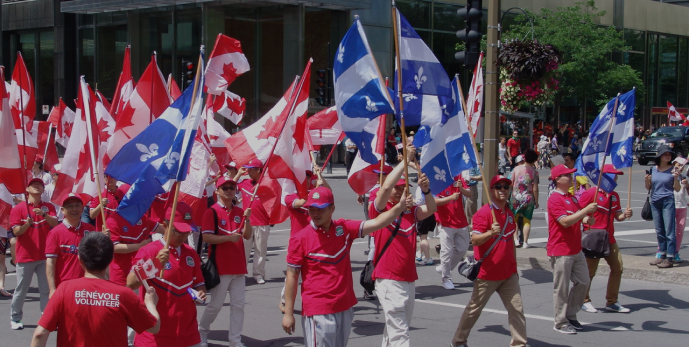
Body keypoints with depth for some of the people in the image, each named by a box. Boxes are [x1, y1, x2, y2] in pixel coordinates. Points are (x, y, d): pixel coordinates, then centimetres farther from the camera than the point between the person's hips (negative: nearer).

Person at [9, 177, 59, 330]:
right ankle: (15, 319, 13)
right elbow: (16, 231, -5)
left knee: (47, 289, 1)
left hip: (45, 256, 2)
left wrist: (44, 215, -27)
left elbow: (55, 223, -8)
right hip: (25, 255, -2)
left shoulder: (48, 207, 8)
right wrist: (27, 224, -25)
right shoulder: (19, 208, 0)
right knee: (21, 289, 2)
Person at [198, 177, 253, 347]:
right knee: (216, 304, 2)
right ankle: (201, 331, 24)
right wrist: (229, 237, -23)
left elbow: (247, 236, 6)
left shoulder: (239, 212, 10)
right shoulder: (212, 212, -7)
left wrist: (246, 219, -10)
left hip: (238, 266, 5)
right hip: (220, 266, -5)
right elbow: (206, 237, -15)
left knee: (238, 304, 5)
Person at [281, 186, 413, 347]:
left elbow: (376, 223, -3)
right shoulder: (300, 239, -8)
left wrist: (399, 207, -18)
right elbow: (292, 276, -6)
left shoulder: (345, 229, 2)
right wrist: (288, 313, -7)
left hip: (345, 308, 5)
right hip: (318, 313, -5)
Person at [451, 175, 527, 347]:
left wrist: (514, 267, 21)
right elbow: (474, 240, -21)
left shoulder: (509, 214, 12)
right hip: (487, 274, -6)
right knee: (474, 309, 6)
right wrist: (491, 232, -38)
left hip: (508, 274, 6)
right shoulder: (484, 213, -11)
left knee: (517, 309, 0)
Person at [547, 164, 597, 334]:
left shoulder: (572, 198, 15)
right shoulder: (555, 199, -14)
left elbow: (577, 217, 22)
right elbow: (565, 221, -25)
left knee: (583, 282, 13)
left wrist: (587, 219, -1)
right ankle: (560, 322, 10)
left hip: (576, 249, 9)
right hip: (560, 251, -9)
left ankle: (570, 316, 26)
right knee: (561, 288, -1)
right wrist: (586, 210, -25)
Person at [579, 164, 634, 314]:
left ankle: (611, 302, 17)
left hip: (610, 239, 7)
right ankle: (584, 301, 17)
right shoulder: (591, 193, -11)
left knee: (617, 268, 5)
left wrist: (625, 215, -4)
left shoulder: (614, 195, 11)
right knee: (589, 271, 1)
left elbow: (617, 216, 16)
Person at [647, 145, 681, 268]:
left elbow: (677, 189, -2)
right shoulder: (653, 169, 9)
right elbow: (648, 188, 14)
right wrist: (647, 181, -6)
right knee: (659, 230, 11)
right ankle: (662, 255, 19)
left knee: (669, 230, -7)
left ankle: (670, 258, -8)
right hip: (655, 202, 5)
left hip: (668, 201, -5)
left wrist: (676, 178, -19)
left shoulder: (673, 169, -2)